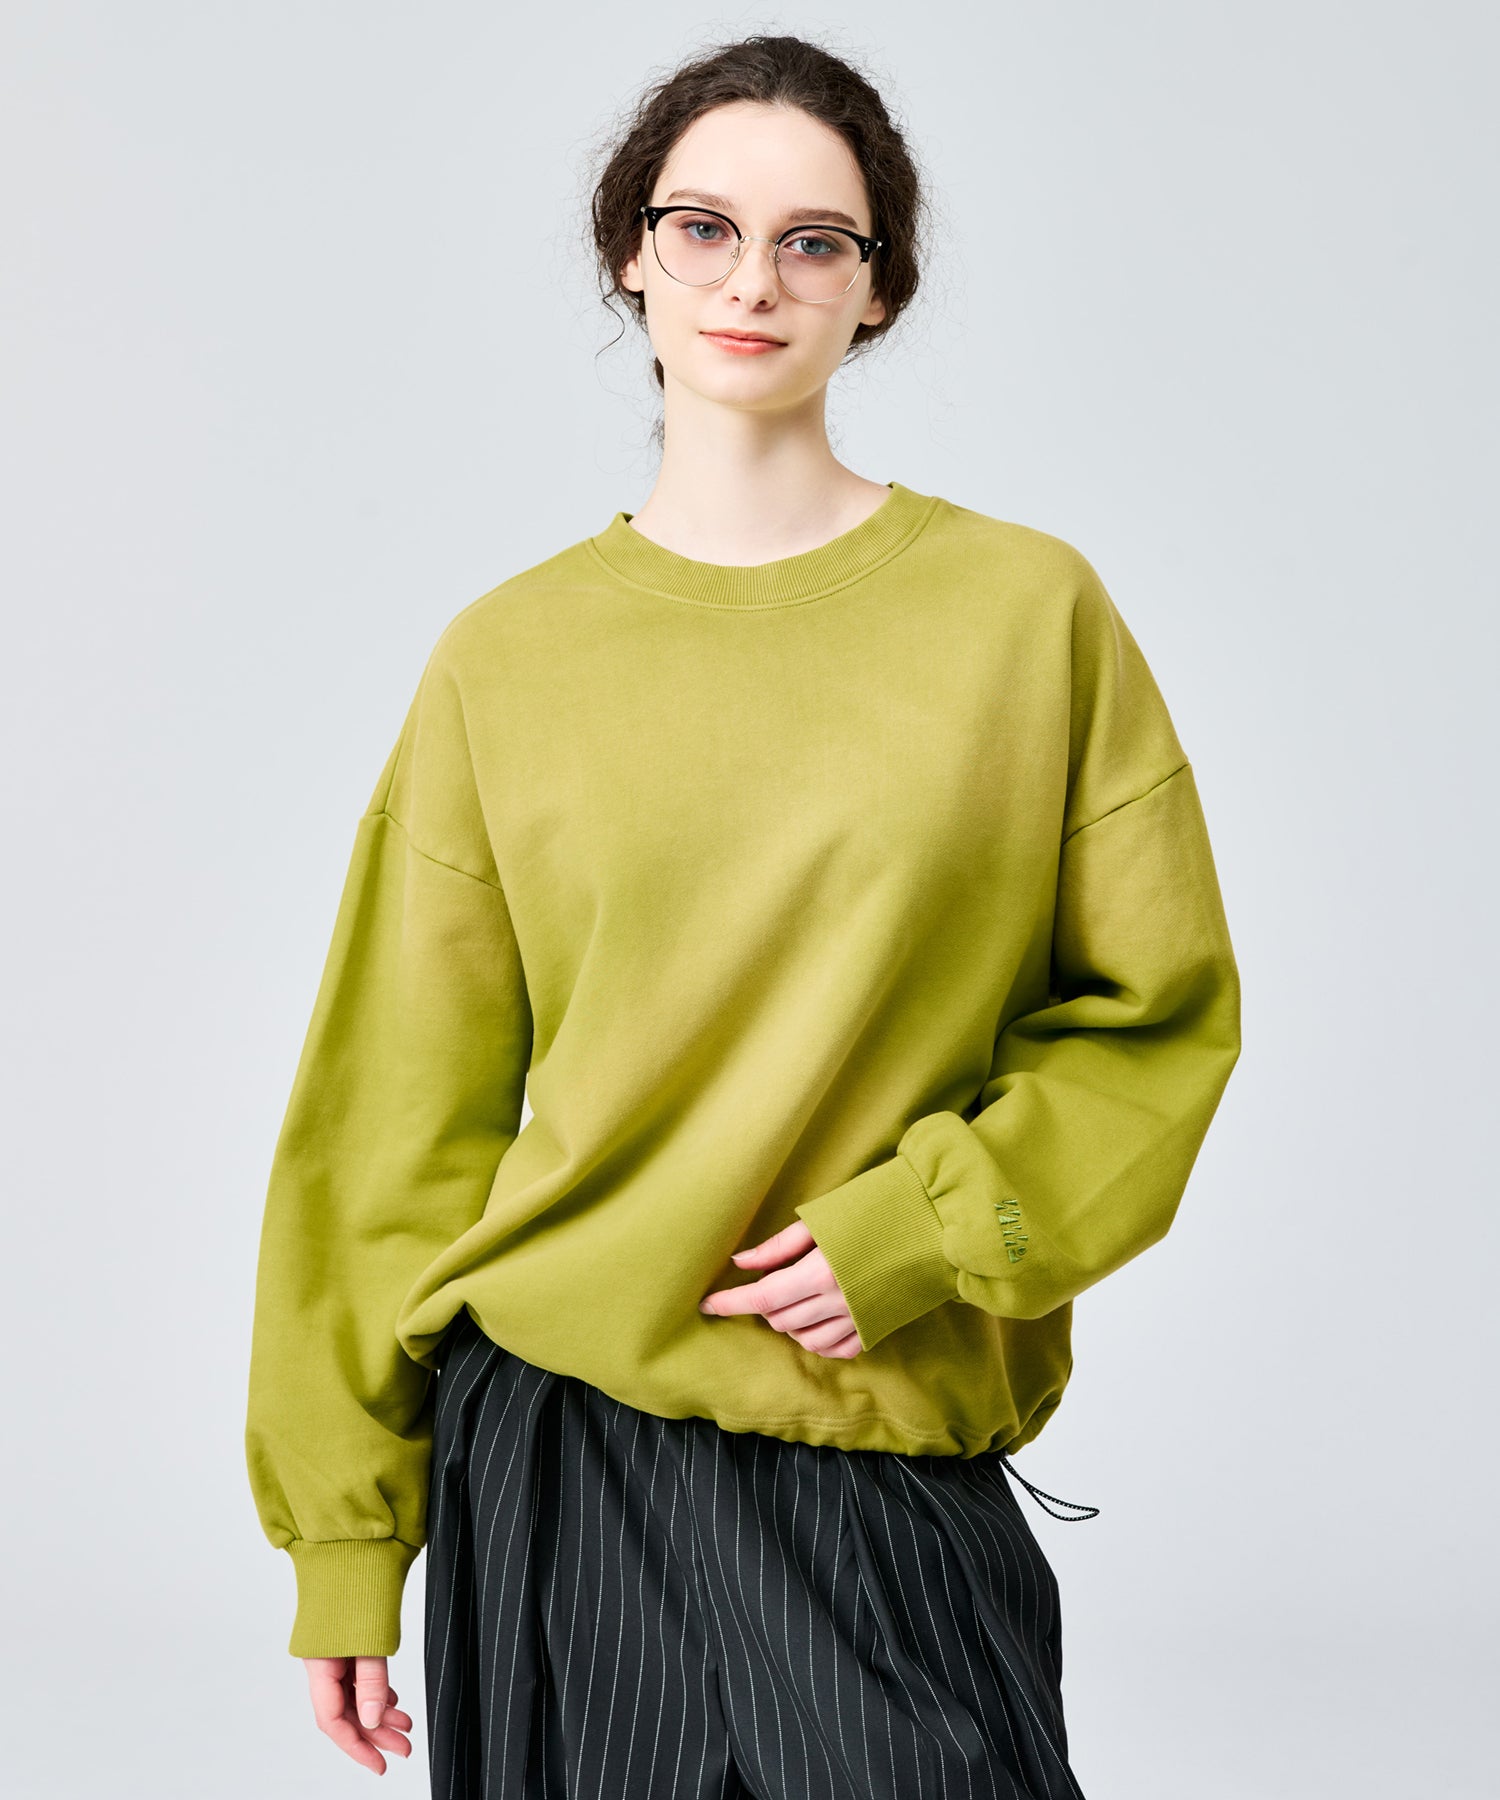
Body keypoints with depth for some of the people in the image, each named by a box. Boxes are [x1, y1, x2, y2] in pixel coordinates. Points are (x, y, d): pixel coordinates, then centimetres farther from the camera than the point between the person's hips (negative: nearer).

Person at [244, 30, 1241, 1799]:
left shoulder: (1030, 608, 0)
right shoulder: (506, 659, 1)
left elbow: (1159, 1009, 3)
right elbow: (401, 1118, 3)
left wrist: (924, 1227, -12)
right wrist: (345, 1533, 4)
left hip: (891, 1464, 0)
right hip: (555, 1452, 1)